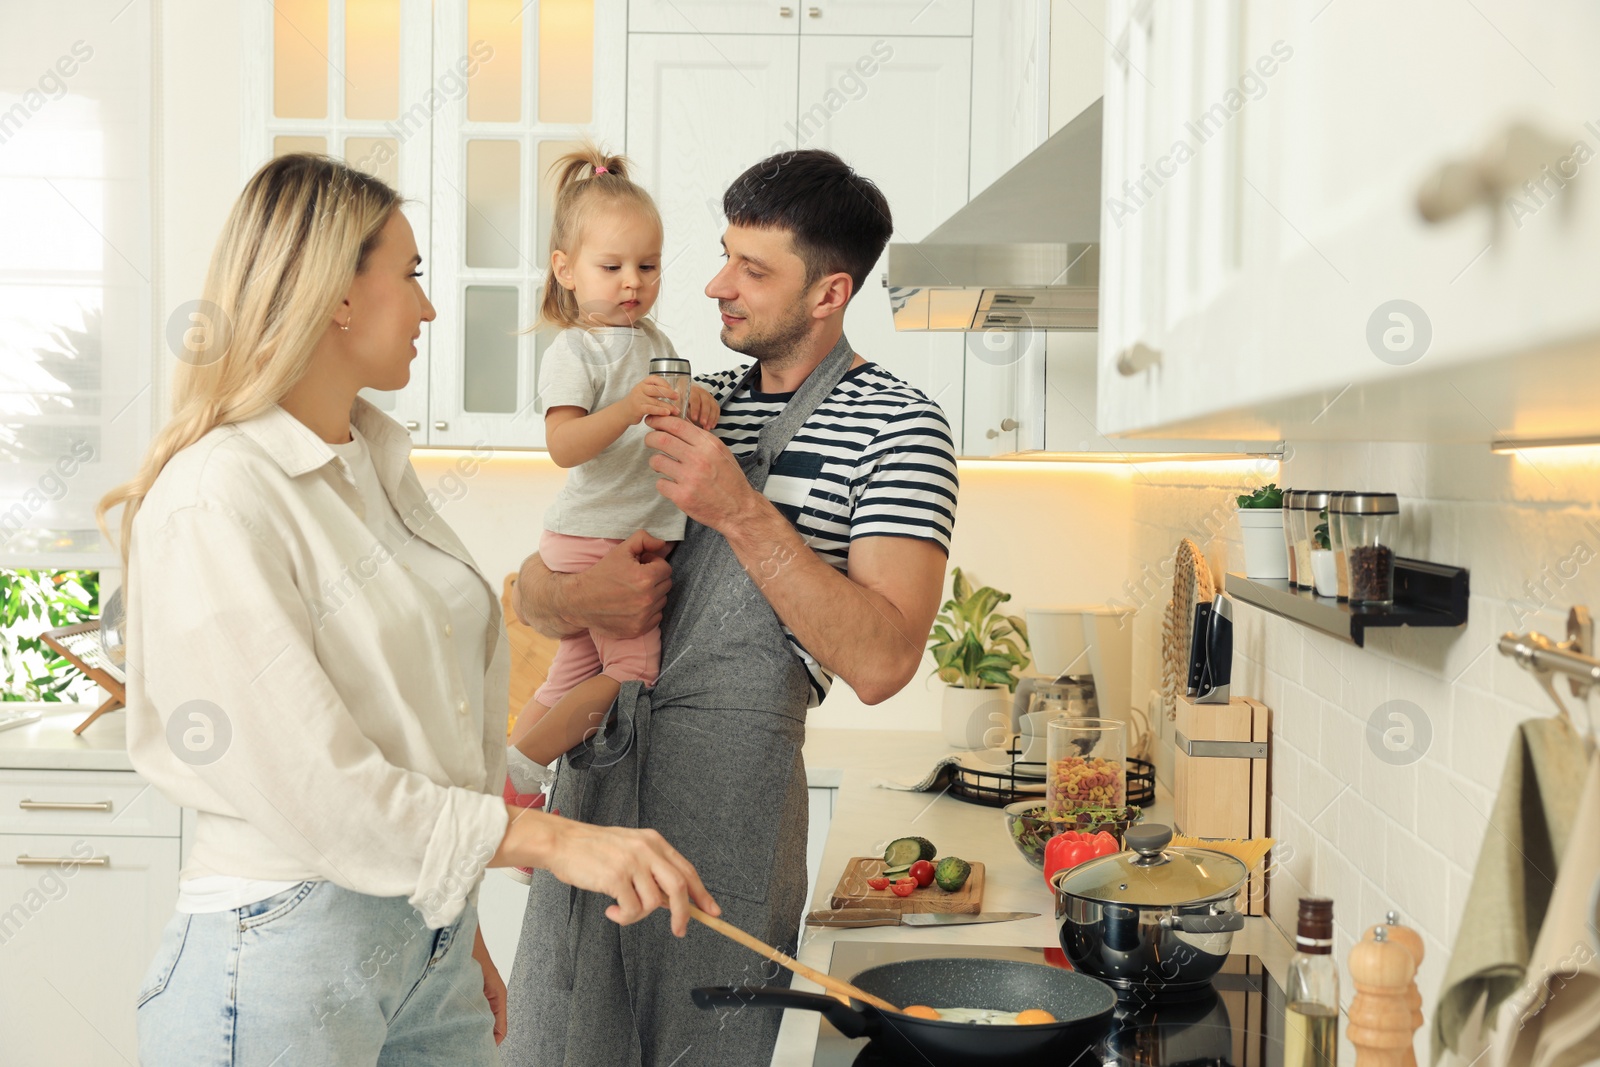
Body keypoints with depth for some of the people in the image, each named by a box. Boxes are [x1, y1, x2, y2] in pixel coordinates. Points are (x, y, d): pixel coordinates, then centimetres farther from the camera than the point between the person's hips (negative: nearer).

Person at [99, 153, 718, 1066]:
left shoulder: (379, 465, 9)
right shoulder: (215, 502, -17)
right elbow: (305, 785, -21)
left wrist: (463, 924, 15)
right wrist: (549, 838, -22)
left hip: (430, 936, 7)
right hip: (286, 949, -7)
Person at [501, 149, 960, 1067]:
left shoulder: (898, 426, -4)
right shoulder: (692, 402, 14)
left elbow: (882, 663, -16)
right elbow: (532, 589, 15)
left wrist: (741, 513, -20)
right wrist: (578, 596, -9)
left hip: (730, 785, -6)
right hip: (596, 771, 6)